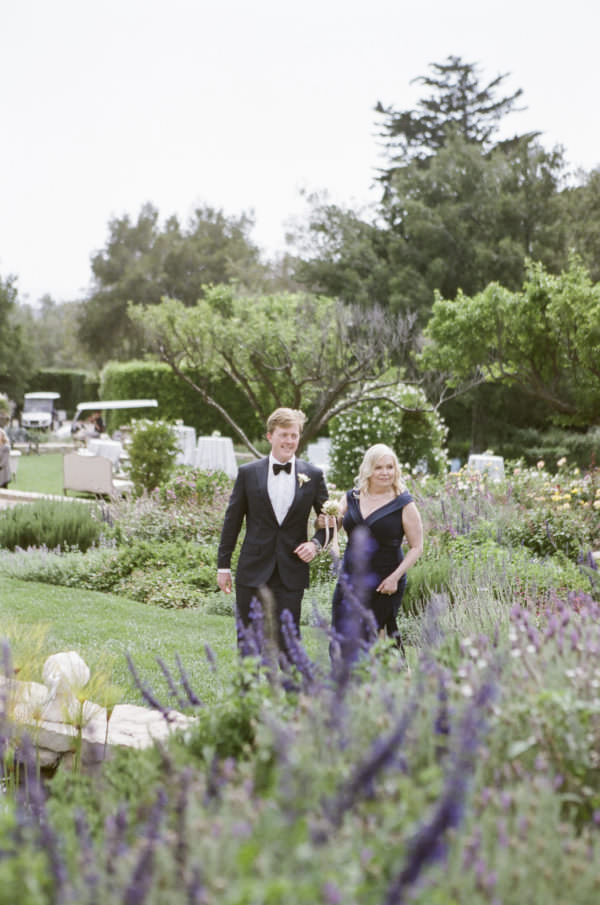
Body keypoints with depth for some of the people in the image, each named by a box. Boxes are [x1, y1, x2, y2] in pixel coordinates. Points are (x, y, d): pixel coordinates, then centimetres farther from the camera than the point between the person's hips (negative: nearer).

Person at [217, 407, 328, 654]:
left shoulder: (313, 476, 3)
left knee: (287, 641, 0)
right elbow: (232, 521, 5)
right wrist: (223, 566, 4)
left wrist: (316, 543, -8)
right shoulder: (248, 473, 2)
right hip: (253, 571, 0)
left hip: (291, 572, 0)